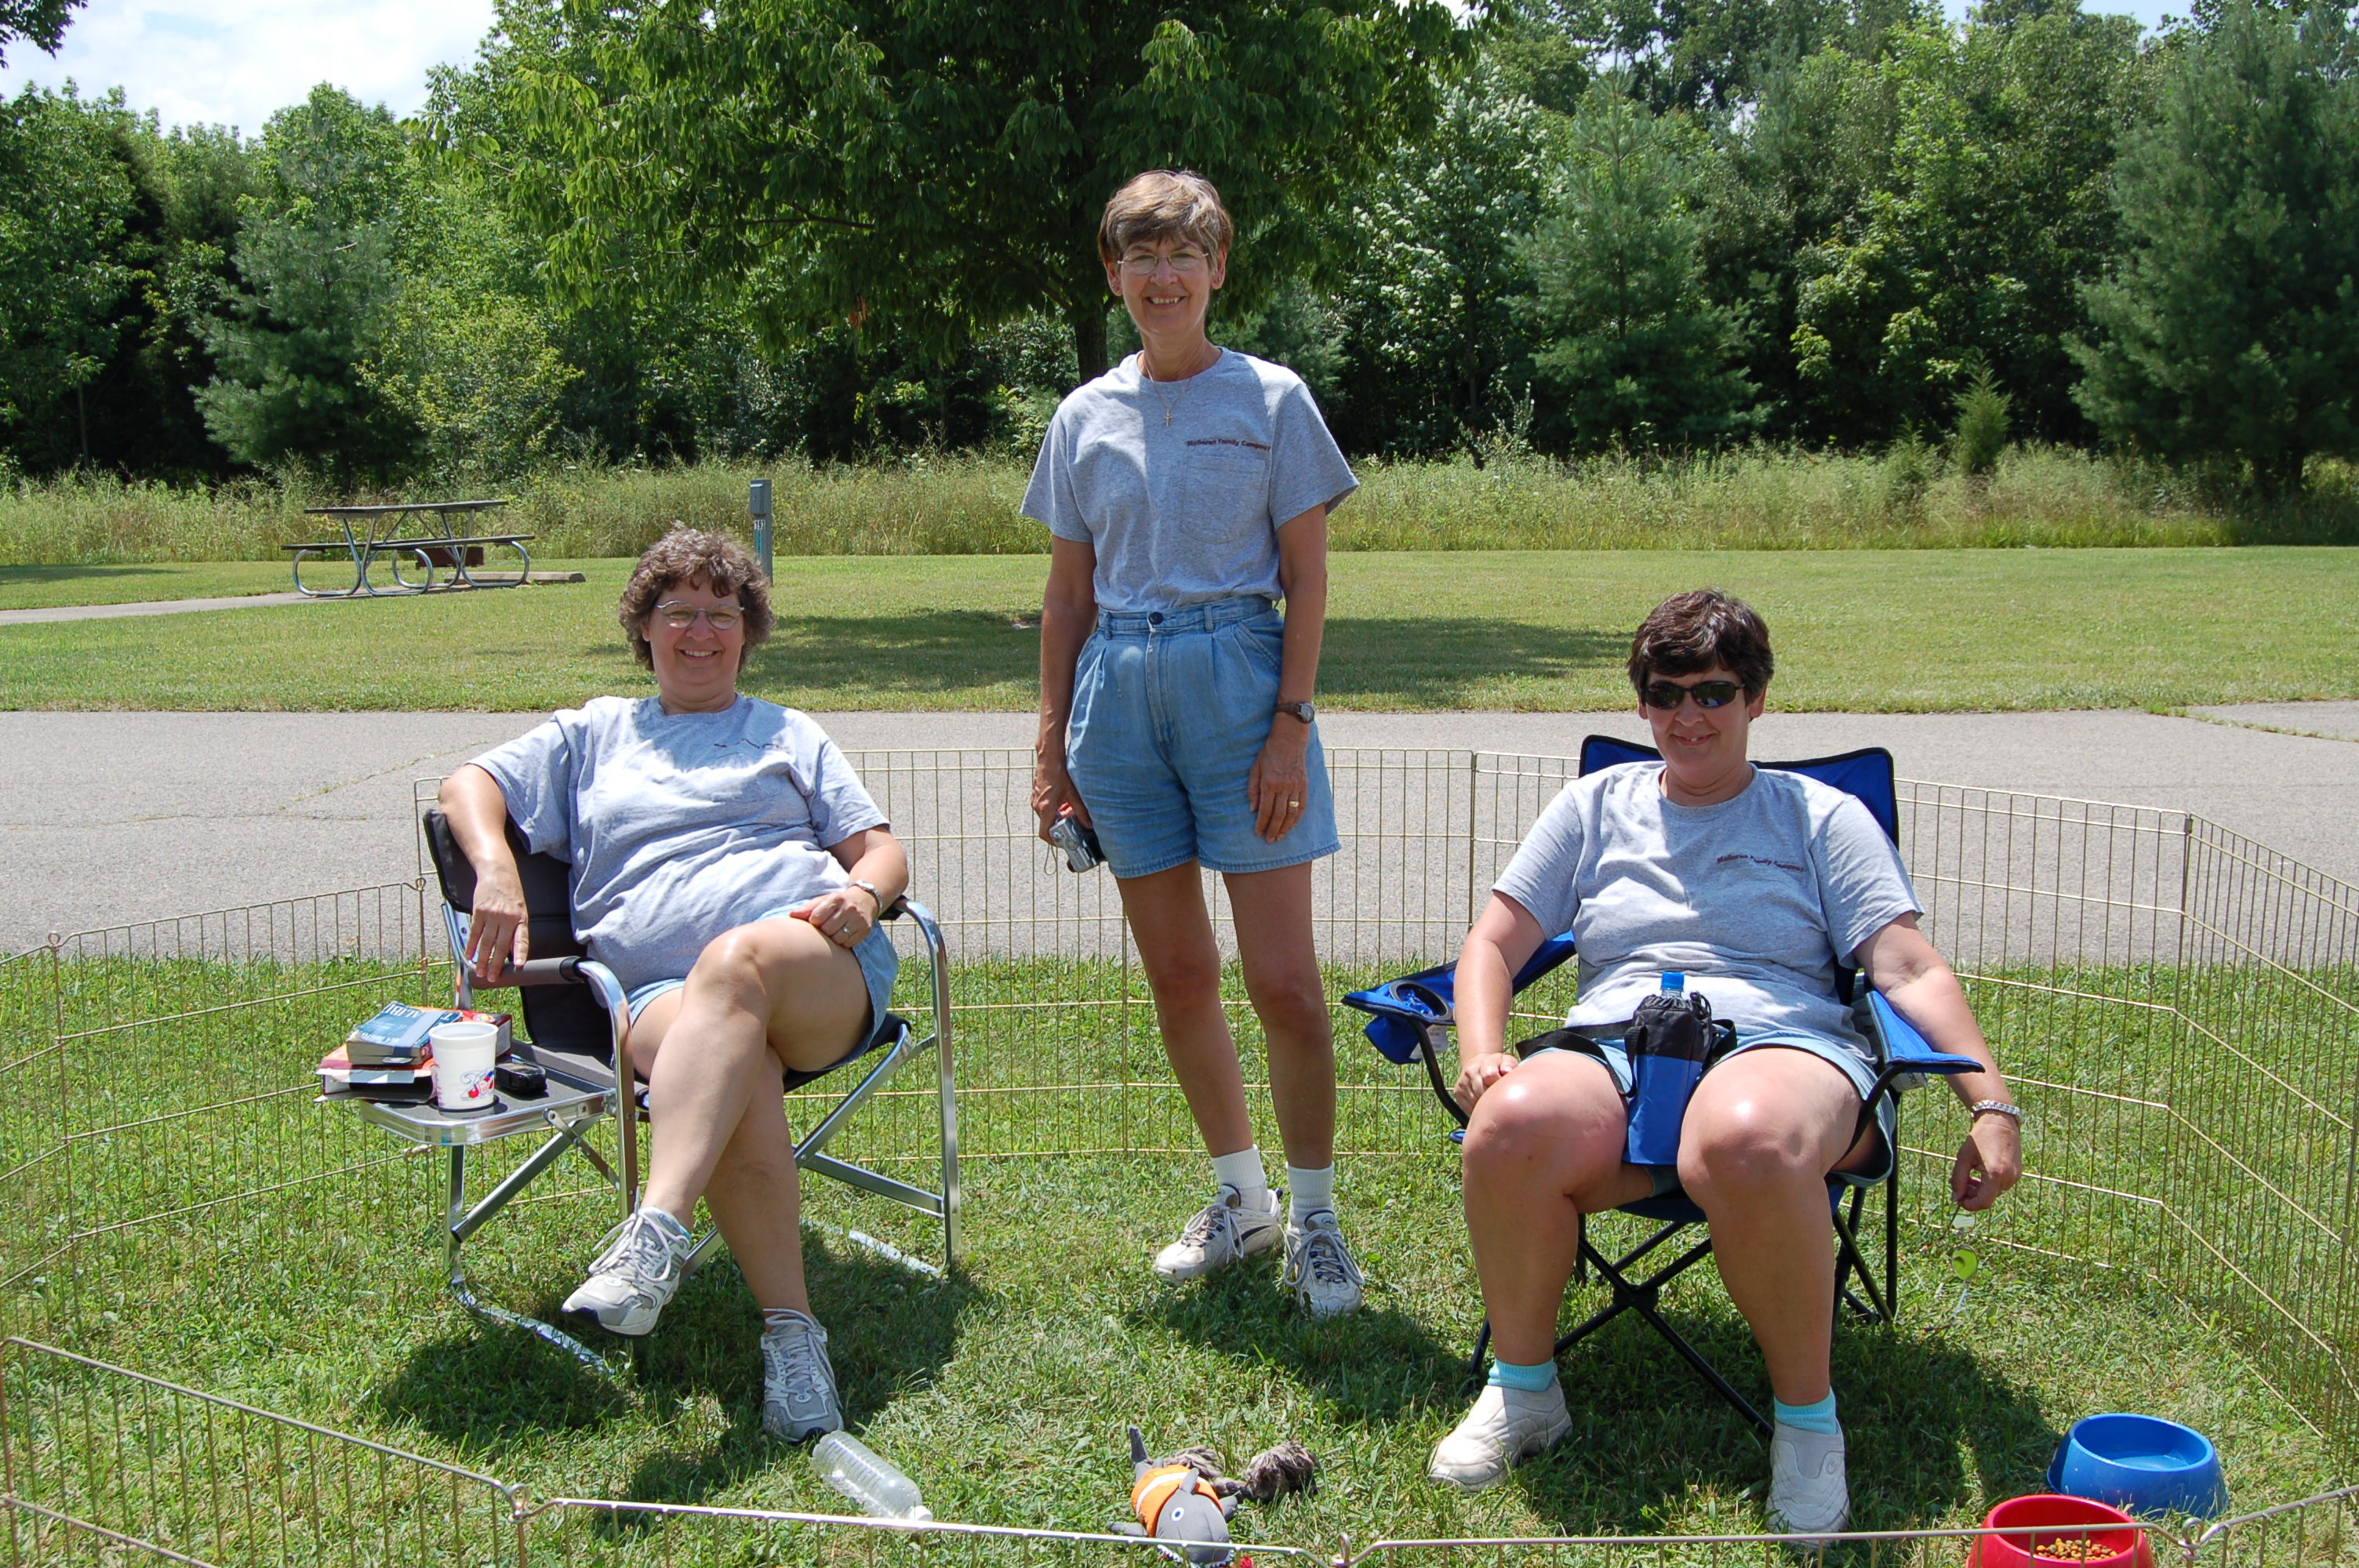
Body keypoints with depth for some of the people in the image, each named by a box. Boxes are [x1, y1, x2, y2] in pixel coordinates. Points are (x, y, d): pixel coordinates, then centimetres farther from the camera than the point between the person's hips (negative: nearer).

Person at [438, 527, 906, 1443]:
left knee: (736, 962, -39)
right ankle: (789, 1331, -40)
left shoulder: (789, 737, 31)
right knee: (734, 1073, -38)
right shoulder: (594, 734, 32)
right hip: (659, 993, 0)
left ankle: (658, 1231, -53)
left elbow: (881, 849, 23)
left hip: (819, 971, 0)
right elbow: (469, 786, 21)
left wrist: (863, 894, -2)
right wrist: (497, 871, 0)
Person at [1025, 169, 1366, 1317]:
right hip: (1119, 690, 4)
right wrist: (1053, 742, 9)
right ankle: (1239, 1197, 26)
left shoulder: (1271, 399, 2)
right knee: (1176, 979, 9)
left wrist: (1290, 724, -10)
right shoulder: (1085, 417, 11)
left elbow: (1306, 578, -1)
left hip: (1237, 678, -3)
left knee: (1284, 983, -6)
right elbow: (1069, 593, 14)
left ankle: (1312, 1213, 12)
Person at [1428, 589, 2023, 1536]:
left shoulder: (1821, 817, 18)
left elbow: (1911, 971, 8)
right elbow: (1493, 942, 19)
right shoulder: (1596, 806, 24)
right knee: (1513, 1124, -36)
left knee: (1744, 1139, -42)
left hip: (1781, 1046, -2)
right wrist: (1481, 1053, -2)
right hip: (1614, 1057, 2)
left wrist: (1993, 1108, -6)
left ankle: (1808, 1417, -19)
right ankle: (1523, 1390, -10)